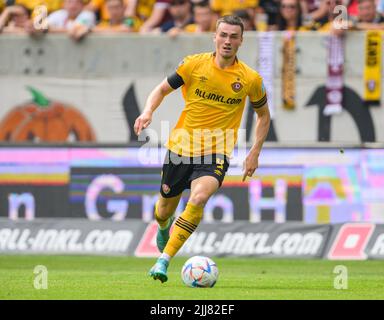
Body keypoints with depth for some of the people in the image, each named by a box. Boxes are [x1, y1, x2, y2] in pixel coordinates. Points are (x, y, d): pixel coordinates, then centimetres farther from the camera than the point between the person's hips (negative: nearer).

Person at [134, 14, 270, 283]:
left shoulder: (251, 79, -3)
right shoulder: (194, 64, -4)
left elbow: (263, 115, 13)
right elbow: (162, 89, 7)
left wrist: (254, 154, 4)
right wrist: (148, 112, -13)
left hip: (216, 153, -2)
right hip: (181, 147, 2)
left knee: (199, 198, -30)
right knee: (165, 209, 12)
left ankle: (163, 261, -27)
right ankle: (164, 228, 53)